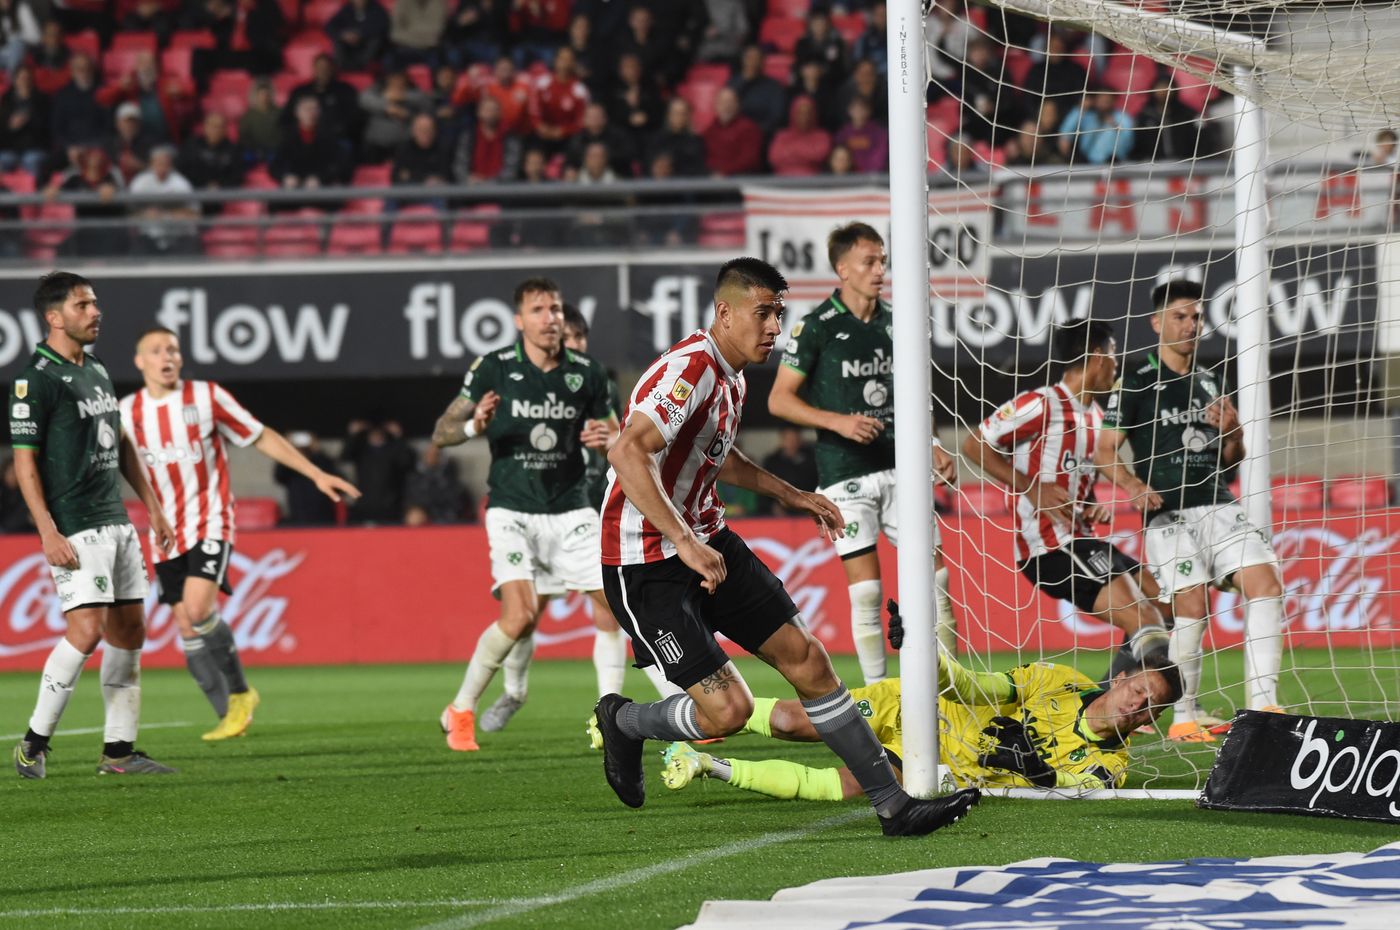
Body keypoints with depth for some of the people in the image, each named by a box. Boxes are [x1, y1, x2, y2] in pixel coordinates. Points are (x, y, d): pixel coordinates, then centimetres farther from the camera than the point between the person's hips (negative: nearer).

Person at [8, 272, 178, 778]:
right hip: (75, 530, -9)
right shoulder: (35, 379, -11)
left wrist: (153, 507, 21)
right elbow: (24, 461, -13)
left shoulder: (97, 371, 15)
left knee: (129, 632, 6)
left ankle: (118, 750, 10)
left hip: (115, 522, 9)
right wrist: (48, 533, -20)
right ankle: (34, 742, -6)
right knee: (86, 630, -17)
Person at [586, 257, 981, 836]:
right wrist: (684, 542, -41)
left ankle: (893, 805, 7)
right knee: (727, 708, -14)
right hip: (646, 564, -9)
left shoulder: (732, 377, 10)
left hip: (707, 543, 10)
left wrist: (789, 495, 29)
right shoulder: (689, 370, -22)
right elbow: (627, 453, -36)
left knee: (806, 659, 3)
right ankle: (621, 723, 17)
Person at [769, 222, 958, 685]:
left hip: (897, 466, 5)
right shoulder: (817, 327, -7)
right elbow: (779, 399, -6)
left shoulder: (892, 323, 10)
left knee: (935, 572, 0)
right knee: (865, 587, -6)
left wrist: (931, 446, 11)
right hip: (845, 472, -5)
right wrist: (839, 421, -18)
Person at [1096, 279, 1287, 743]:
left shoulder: (1211, 382, 20)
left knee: (1265, 580, -14)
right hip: (1168, 514, -5)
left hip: (1219, 507, 5)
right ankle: (1184, 716, -3)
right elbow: (1105, 450, 0)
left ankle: (1262, 703, -14)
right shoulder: (1136, 383, 3)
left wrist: (1234, 432, 3)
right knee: (1191, 604, -18)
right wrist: (1134, 485, -19)